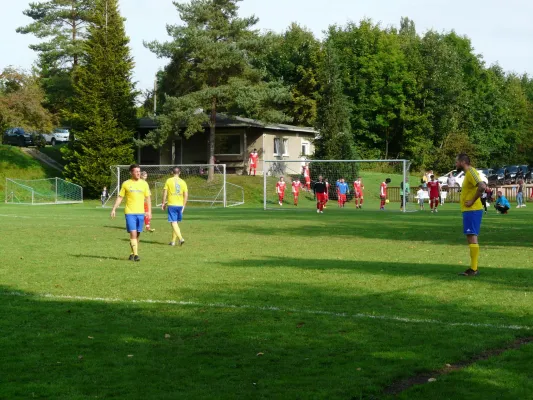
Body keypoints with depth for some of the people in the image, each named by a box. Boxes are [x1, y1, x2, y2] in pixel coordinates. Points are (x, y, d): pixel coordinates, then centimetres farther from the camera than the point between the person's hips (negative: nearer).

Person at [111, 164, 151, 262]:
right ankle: (135, 254, -13)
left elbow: (148, 198, 8)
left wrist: (149, 211, 0)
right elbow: (120, 197, 7)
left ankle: (133, 253, 22)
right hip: (130, 212, -2)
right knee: (133, 233, -12)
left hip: (140, 213, 2)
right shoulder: (126, 184, 2)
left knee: (137, 234, 8)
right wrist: (114, 209, 1)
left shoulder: (144, 183, 6)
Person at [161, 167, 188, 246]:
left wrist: (163, 203, 6)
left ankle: (181, 238, -20)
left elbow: (165, 193, -4)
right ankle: (173, 241, 19)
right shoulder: (183, 182, 4)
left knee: (174, 223, -4)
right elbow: (186, 195, 3)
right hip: (180, 205, 4)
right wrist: (184, 206, 12)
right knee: (175, 223, 15)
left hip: (171, 205, -4)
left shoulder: (169, 181, -3)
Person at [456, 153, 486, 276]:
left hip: (472, 211, -10)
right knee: (471, 238, 12)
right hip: (469, 210, 10)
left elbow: (482, 187, -29)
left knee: (472, 238, -9)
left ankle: (473, 269, -8)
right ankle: (473, 268, 17)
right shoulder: (468, 173, 16)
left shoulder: (471, 172, -14)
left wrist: (472, 201, -21)